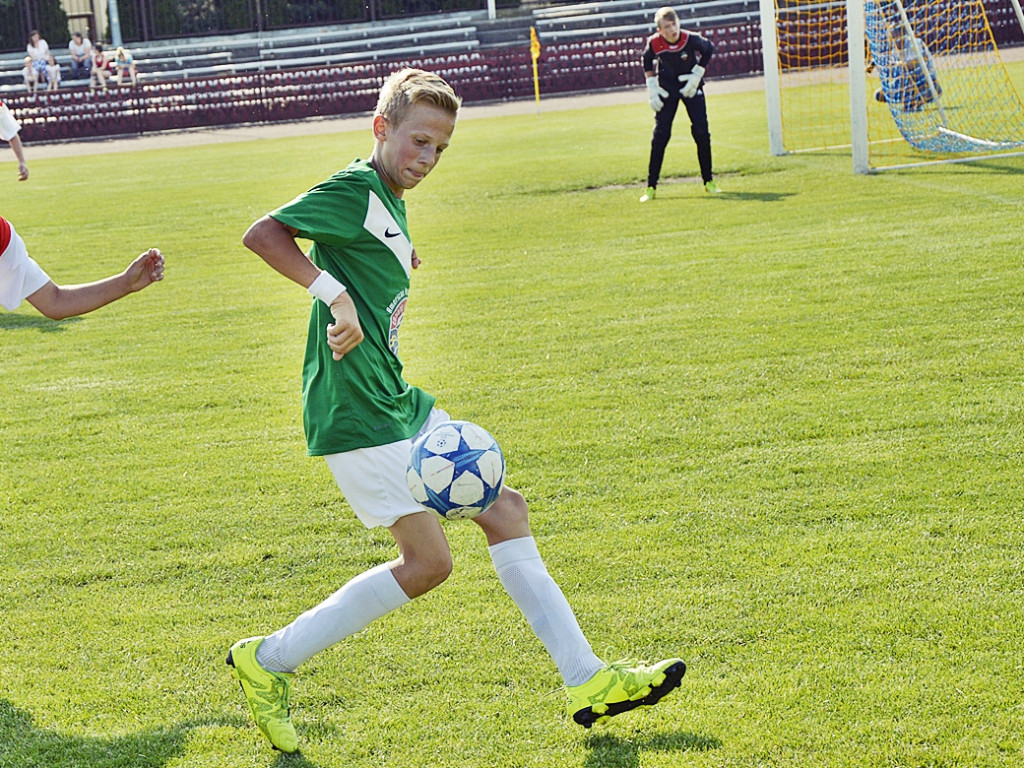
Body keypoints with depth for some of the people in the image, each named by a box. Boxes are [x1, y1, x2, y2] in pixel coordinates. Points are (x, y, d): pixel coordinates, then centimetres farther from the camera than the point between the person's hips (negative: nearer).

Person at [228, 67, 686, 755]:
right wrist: (332, 292, -30)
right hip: (354, 413, -10)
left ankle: (588, 681, 9)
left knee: (504, 509, 6)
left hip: (397, 401, 10)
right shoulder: (355, 192, -13)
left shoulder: (390, 203, 15)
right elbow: (262, 234, -23)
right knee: (428, 560, -10)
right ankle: (266, 661, 2)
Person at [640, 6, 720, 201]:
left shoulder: (691, 39, -24)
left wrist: (697, 75, -10)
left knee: (701, 132, -5)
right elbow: (647, 62, 1)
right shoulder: (654, 43, -21)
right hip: (667, 88, 0)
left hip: (691, 86, 0)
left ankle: (708, 181, 9)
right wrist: (652, 90, -3)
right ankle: (651, 187, -1)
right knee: (660, 135, -6)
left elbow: (709, 50, -3)